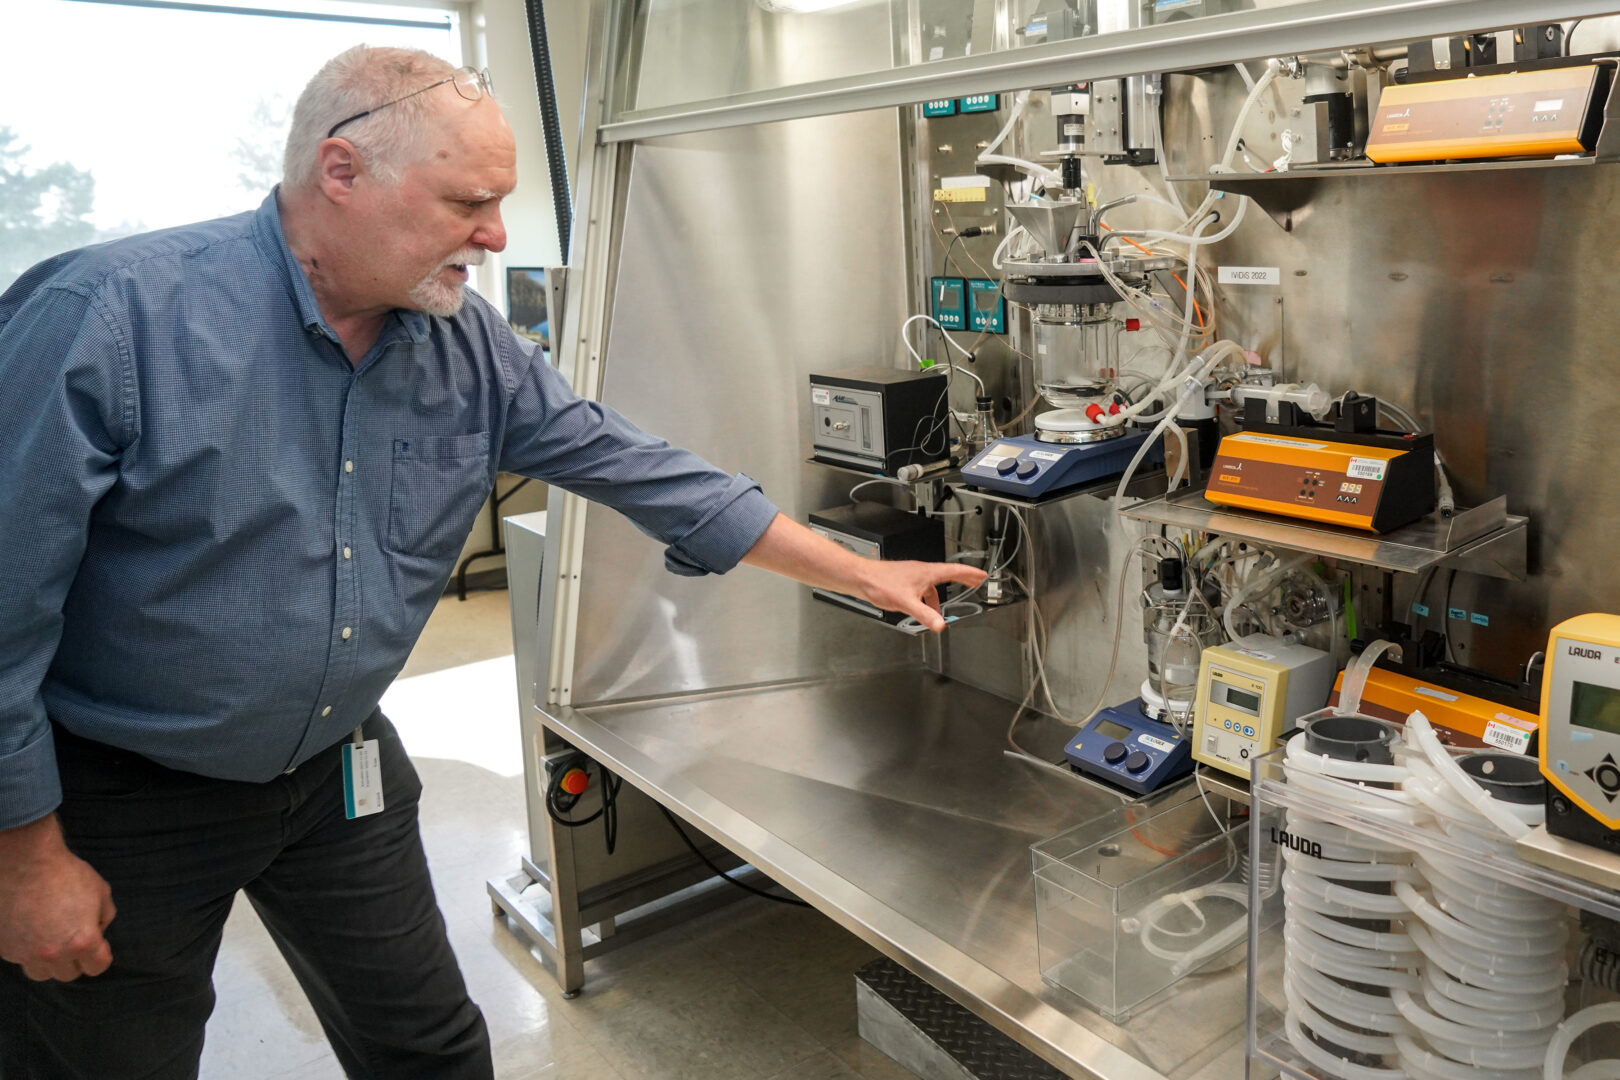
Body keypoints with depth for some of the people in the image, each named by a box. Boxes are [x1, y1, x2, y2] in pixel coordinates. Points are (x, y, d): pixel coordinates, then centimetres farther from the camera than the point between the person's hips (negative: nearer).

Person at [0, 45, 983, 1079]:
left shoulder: (471, 349, -8)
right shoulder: (106, 317, -24)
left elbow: (642, 470, -3)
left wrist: (864, 574, -1)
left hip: (340, 771, 5)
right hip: (118, 798, -4)